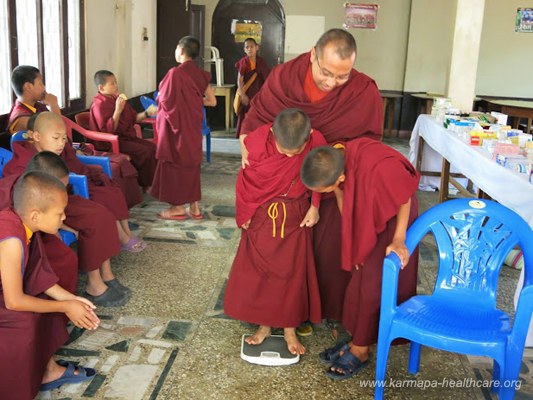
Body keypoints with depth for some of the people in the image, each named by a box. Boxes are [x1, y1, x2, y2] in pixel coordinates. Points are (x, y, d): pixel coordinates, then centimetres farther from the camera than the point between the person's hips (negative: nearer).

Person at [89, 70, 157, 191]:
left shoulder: (117, 98, 10)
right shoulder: (99, 105, -14)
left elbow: (133, 118, 21)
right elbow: (108, 130, -23)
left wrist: (147, 113, 5)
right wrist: (118, 110, -26)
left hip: (127, 137, 8)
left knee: (153, 147, -7)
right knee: (145, 152, -22)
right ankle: (145, 186, -7)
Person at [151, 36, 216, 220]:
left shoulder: (175, 73, -17)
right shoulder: (200, 74, 3)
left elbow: (165, 100, -15)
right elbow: (212, 101, 6)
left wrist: (161, 91, 7)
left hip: (177, 125, -7)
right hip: (193, 125, 7)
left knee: (175, 163, 4)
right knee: (191, 163, 13)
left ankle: (179, 207, 11)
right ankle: (194, 206, 17)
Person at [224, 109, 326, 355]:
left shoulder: (316, 142, -18)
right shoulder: (258, 141, -21)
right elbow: (246, 180, -8)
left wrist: (315, 207, -2)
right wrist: (245, 214, -1)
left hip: (295, 217, 0)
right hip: (261, 215, 0)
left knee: (292, 273, 7)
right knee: (257, 271, 8)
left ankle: (290, 328, 23)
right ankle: (264, 325, 25)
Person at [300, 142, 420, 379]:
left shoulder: (378, 168, -40)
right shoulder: (333, 161, -21)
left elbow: (405, 198, -22)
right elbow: (342, 198, -5)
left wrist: (398, 240, -22)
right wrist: (353, 242, -2)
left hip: (392, 219, -6)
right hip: (368, 221, 6)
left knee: (373, 285, 0)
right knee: (359, 280, 12)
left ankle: (360, 352, 16)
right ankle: (358, 341, 27)